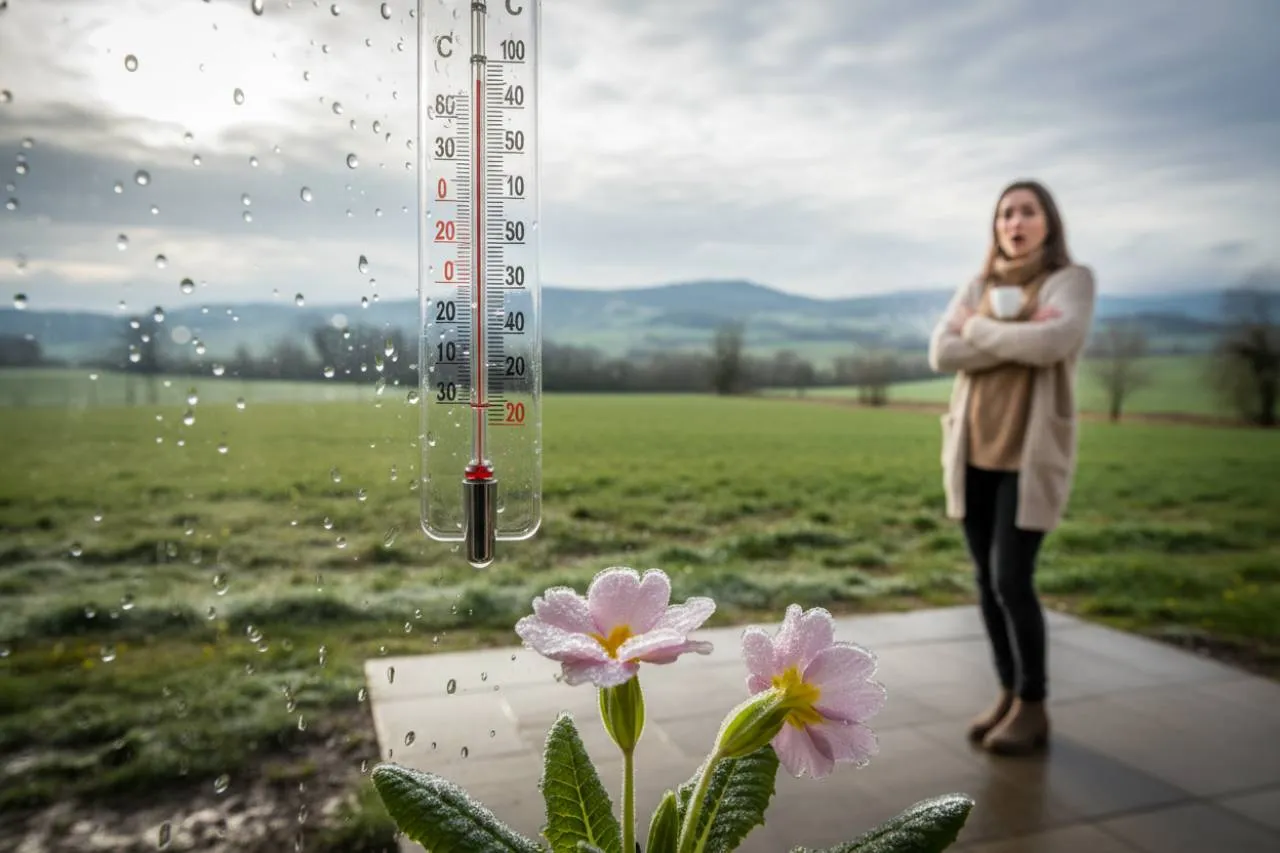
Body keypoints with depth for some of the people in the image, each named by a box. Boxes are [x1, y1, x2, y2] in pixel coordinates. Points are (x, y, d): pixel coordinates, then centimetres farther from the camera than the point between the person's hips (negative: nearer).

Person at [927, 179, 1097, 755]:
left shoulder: (1072, 281, -1)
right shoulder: (976, 289, 10)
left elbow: (1054, 344, -22)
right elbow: (941, 354, -6)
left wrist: (981, 329, -8)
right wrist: (1020, 337, -14)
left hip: (1030, 454, -5)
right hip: (973, 453, 5)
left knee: (1012, 581, -7)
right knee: (986, 581, 8)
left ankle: (1033, 707, 11)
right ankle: (1008, 693, 23)